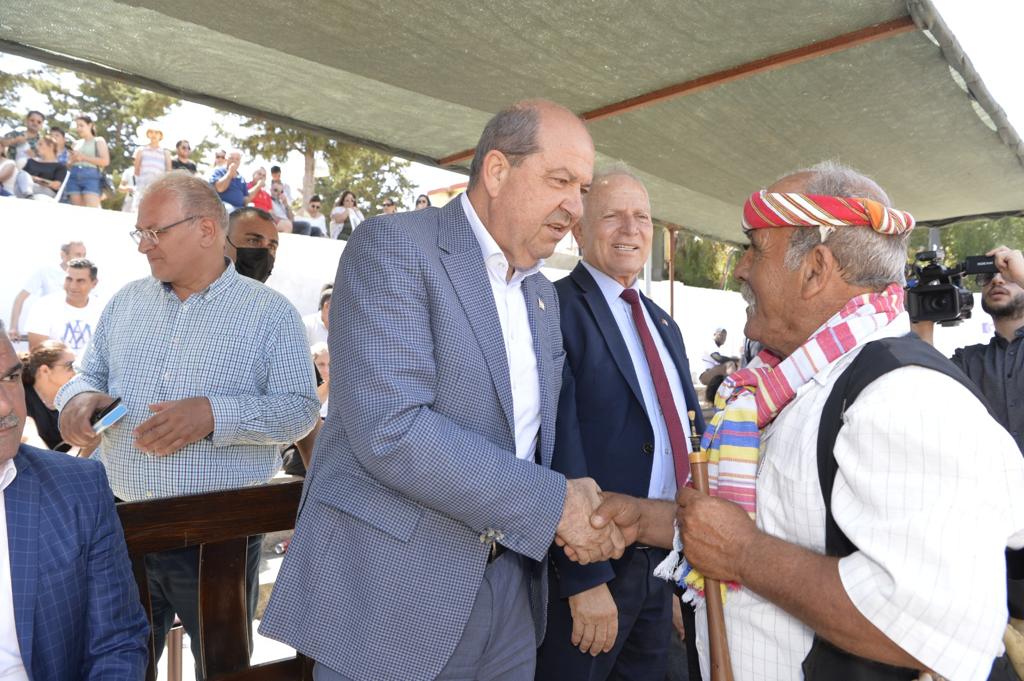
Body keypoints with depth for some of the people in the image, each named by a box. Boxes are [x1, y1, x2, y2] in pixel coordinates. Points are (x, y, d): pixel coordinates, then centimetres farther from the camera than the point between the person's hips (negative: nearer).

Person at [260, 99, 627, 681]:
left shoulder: (544, 295, 12)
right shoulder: (393, 246, -13)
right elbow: (391, 431, -24)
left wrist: (586, 514, -4)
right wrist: (554, 502, -20)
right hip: (390, 592, -7)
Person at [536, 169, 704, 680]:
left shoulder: (664, 325, 12)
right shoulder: (556, 310, -15)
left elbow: (690, 428, 15)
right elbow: (561, 449, -21)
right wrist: (585, 576, -22)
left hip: (665, 558, 8)